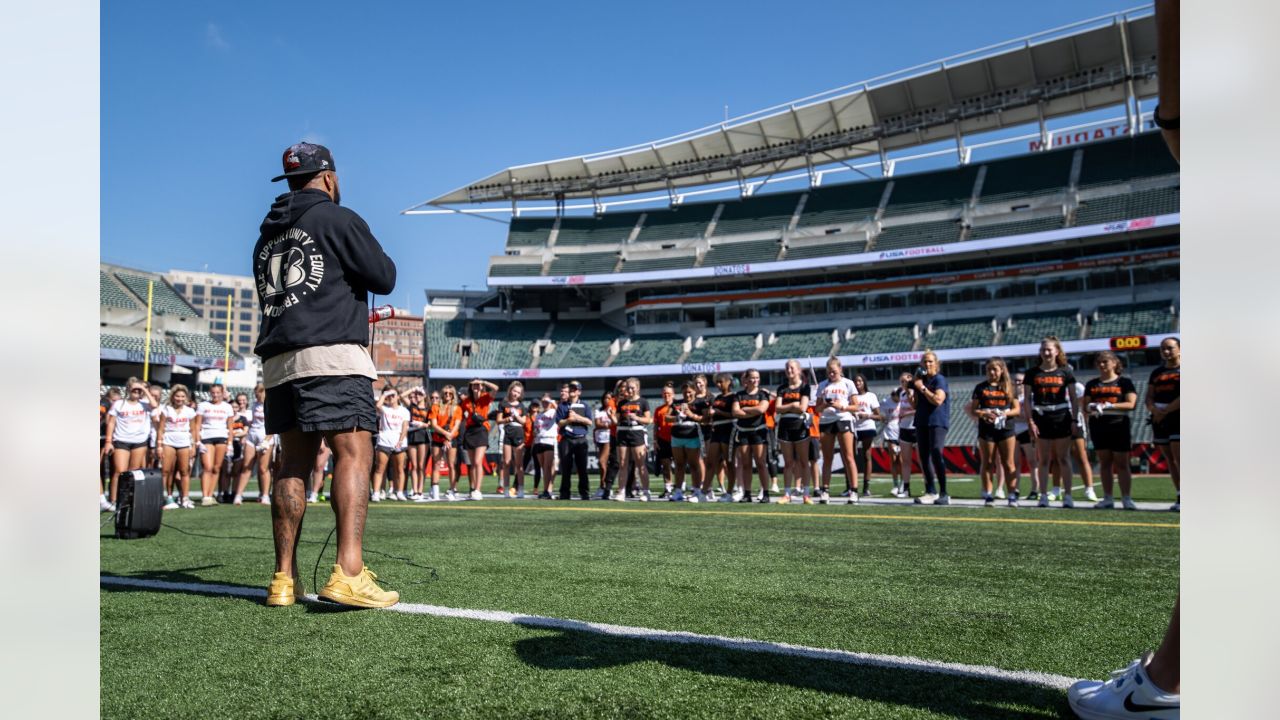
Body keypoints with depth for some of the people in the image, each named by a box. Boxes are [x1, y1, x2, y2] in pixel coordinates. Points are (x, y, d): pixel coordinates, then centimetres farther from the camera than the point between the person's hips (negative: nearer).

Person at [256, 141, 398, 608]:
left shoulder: (268, 233, 22)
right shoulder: (338, 219, 1)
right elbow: (384, 279, -2)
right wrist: (371, 250, 17)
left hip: (278, 361, 7)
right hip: (332, 354, -7)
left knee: (294, 463, 8)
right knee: (354, 454, -12)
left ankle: (284, 579, 6)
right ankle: (349, 574, -23)